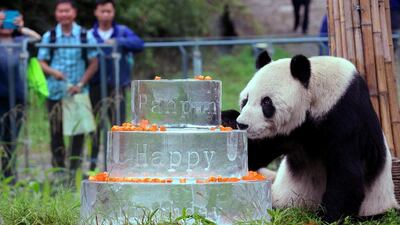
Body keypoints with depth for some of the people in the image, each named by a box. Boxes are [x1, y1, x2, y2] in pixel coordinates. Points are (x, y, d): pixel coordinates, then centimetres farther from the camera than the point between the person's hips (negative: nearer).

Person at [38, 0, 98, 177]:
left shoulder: (85, 37, 0)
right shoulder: (49, 37, 3)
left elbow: (93, 63, 1)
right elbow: (41, 62, 4)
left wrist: (81, 84, -9)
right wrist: (52, 72, -17)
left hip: (79, 93, -1)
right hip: (55, 93, 1)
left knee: (78, 131, 0)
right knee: (56, 131, 3)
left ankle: (75, 168, 9)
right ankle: (58, 167, 11)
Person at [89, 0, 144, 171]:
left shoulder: (123, 32, 7)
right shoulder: (90, 35, 5)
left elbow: (138, 44, -10)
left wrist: (118, 42, -23)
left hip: (117, 86, 0)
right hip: (96, 86, 0)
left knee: (117, 125, -2)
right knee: (94, 126, 0)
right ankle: (92, 162, 7)